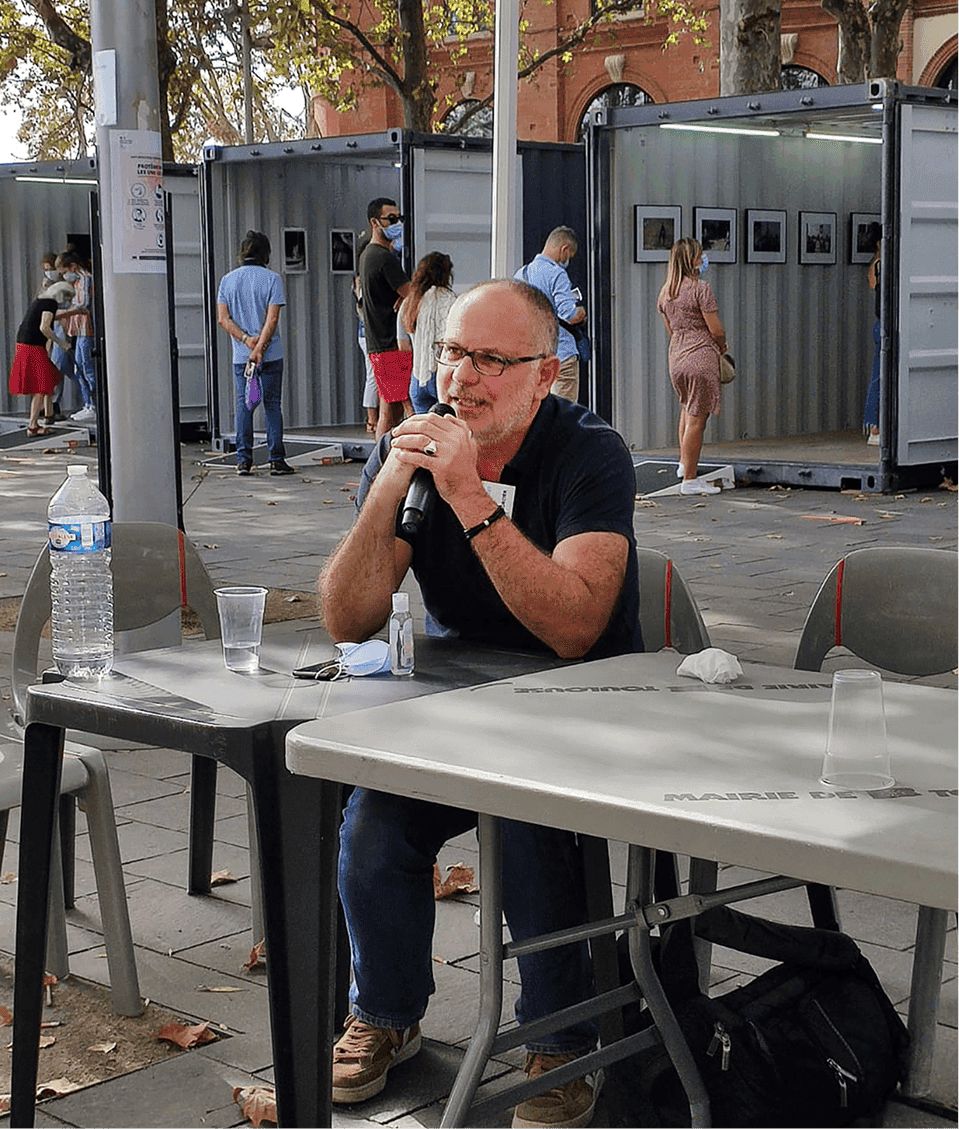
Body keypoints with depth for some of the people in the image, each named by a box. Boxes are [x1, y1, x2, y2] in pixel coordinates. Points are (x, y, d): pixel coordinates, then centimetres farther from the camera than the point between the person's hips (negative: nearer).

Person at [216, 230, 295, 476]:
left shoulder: (227, 280, 5)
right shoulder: (272, 279, -4)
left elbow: (223, 319, -2)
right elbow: (272, 318, -12)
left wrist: (245, 339, -9)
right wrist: (259, 347, -13)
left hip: (240, 355, 2)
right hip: (271, 354, -2)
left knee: (243, 405, 7)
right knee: (272, 405, 3)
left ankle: (243, 460, 3)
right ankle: (277, 460, 2)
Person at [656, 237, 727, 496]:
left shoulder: (665, 292, 10)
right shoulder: (701, 288, -11)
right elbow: (717, 331, -10)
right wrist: (721, 348, 10)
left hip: (676, 358, 8)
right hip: (701, 359, -7)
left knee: (687, 408, 29)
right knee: (696, 419, -3)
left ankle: (684, 463, 33)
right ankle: (689, 479, -1)